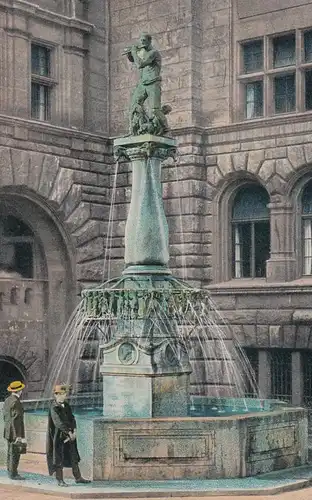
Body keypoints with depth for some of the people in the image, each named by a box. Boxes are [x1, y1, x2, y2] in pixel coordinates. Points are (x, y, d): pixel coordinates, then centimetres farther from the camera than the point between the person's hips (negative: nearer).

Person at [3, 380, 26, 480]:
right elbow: (16, 419, -22)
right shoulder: (16, 402, -19)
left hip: (8, 432, 9)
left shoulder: (7, 400, 10)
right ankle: (13, 474, -1)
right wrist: (18, 435, -20)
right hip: (15, 432, -9)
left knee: (10, 453, 15)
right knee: (15, 453, -4)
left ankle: (10, 472, 22)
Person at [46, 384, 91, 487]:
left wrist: (74, 431, -7)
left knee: (74, 457, 11)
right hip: (59, 436, -7)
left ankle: (78, 477, 18)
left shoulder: (66, 405, 9)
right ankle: (60, 480, 11)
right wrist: (69, 433, -20)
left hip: (69, 436, 7)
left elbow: (72, 418, 7)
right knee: (59, 459, 2)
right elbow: (58, 422, -21)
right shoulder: (54, 408, -14)